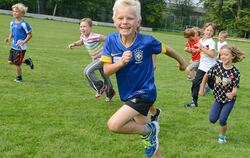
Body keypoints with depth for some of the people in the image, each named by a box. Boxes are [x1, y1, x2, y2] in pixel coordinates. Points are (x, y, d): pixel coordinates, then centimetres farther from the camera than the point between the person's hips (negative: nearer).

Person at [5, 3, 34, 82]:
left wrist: (23, 42, -23)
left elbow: (30, 35, -12)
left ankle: (19, 78, 23)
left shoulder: (24, 23, -15)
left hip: (21, 47, -7)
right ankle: (27, 61, 26)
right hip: (14, 46, 7)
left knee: (17, 63, 0)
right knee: (10, 61, 8)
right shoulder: (12, 22, 6)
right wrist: (9, 38, -2)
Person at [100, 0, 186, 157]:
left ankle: (149, 130, 2)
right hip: (128, 94, 5)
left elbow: (167, 49, -1)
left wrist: (182, 62, 15)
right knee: (143, 130, 20)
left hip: (144, 93, -5)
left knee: (114, 124, -22)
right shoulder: (111, 40, -10)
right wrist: (121, 62, -29)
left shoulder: (146, 41, -20)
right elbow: (106, 70, -10)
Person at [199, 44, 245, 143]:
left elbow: (235, 89, -23)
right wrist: (202, 89, 3)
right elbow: (206, 76, 1)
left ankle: (222, 136, 21)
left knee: (222, 120, -9)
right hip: (218, 98, 3)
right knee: (212, 119, -2)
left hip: (229, 100, -3)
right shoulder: (217, 67, -15)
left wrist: (232, 94, -45)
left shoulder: (235, 72, -21)